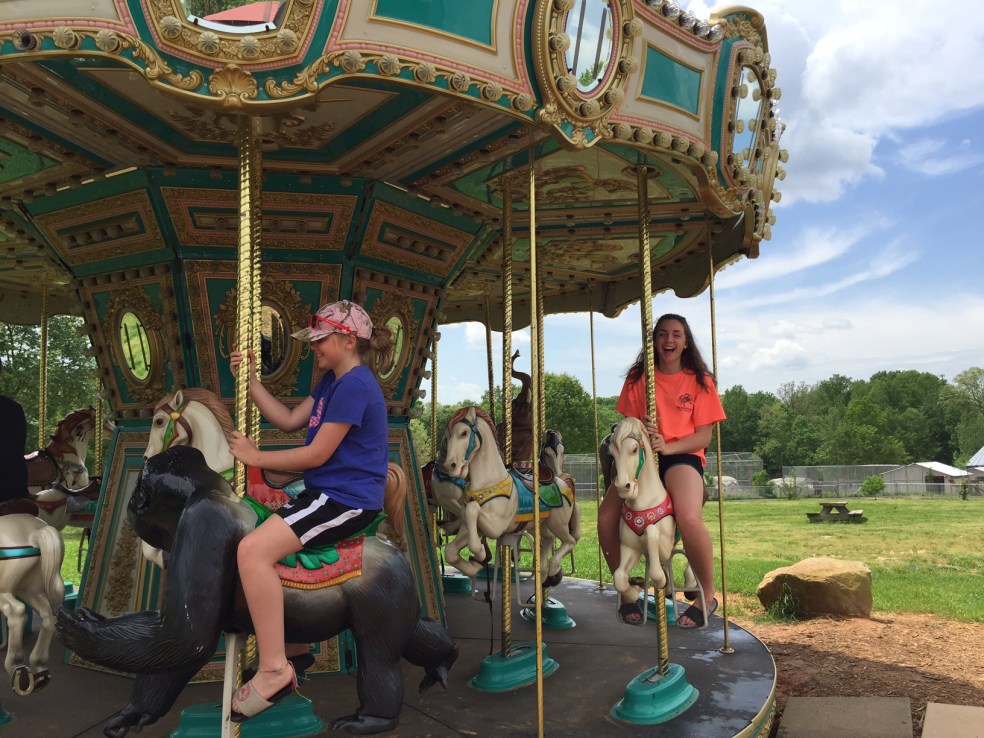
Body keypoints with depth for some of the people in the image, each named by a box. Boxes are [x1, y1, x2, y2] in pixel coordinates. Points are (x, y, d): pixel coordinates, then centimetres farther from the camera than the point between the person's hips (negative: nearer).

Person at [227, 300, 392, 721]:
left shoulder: (355, 385, -17)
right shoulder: (333, 380, 15)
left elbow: (316, 454, -17)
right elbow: (289, 421, 16)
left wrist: (256, 457, -6)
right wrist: (251, 381, 10)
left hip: (347, 500, -11)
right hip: (325, 492, 11)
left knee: (253, 550, -26)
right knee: (246, 527, 20)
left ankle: (274, 669, -17)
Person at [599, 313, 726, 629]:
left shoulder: (699, 381, 4)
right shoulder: (637, 378, 10)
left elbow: (704, 436, -1)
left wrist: (666, 447, -19)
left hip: (682, 457, -3)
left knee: (689, 517, -34)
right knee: (606, 518, -21)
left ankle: (708, 596, -8)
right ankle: (628, 593, 2)